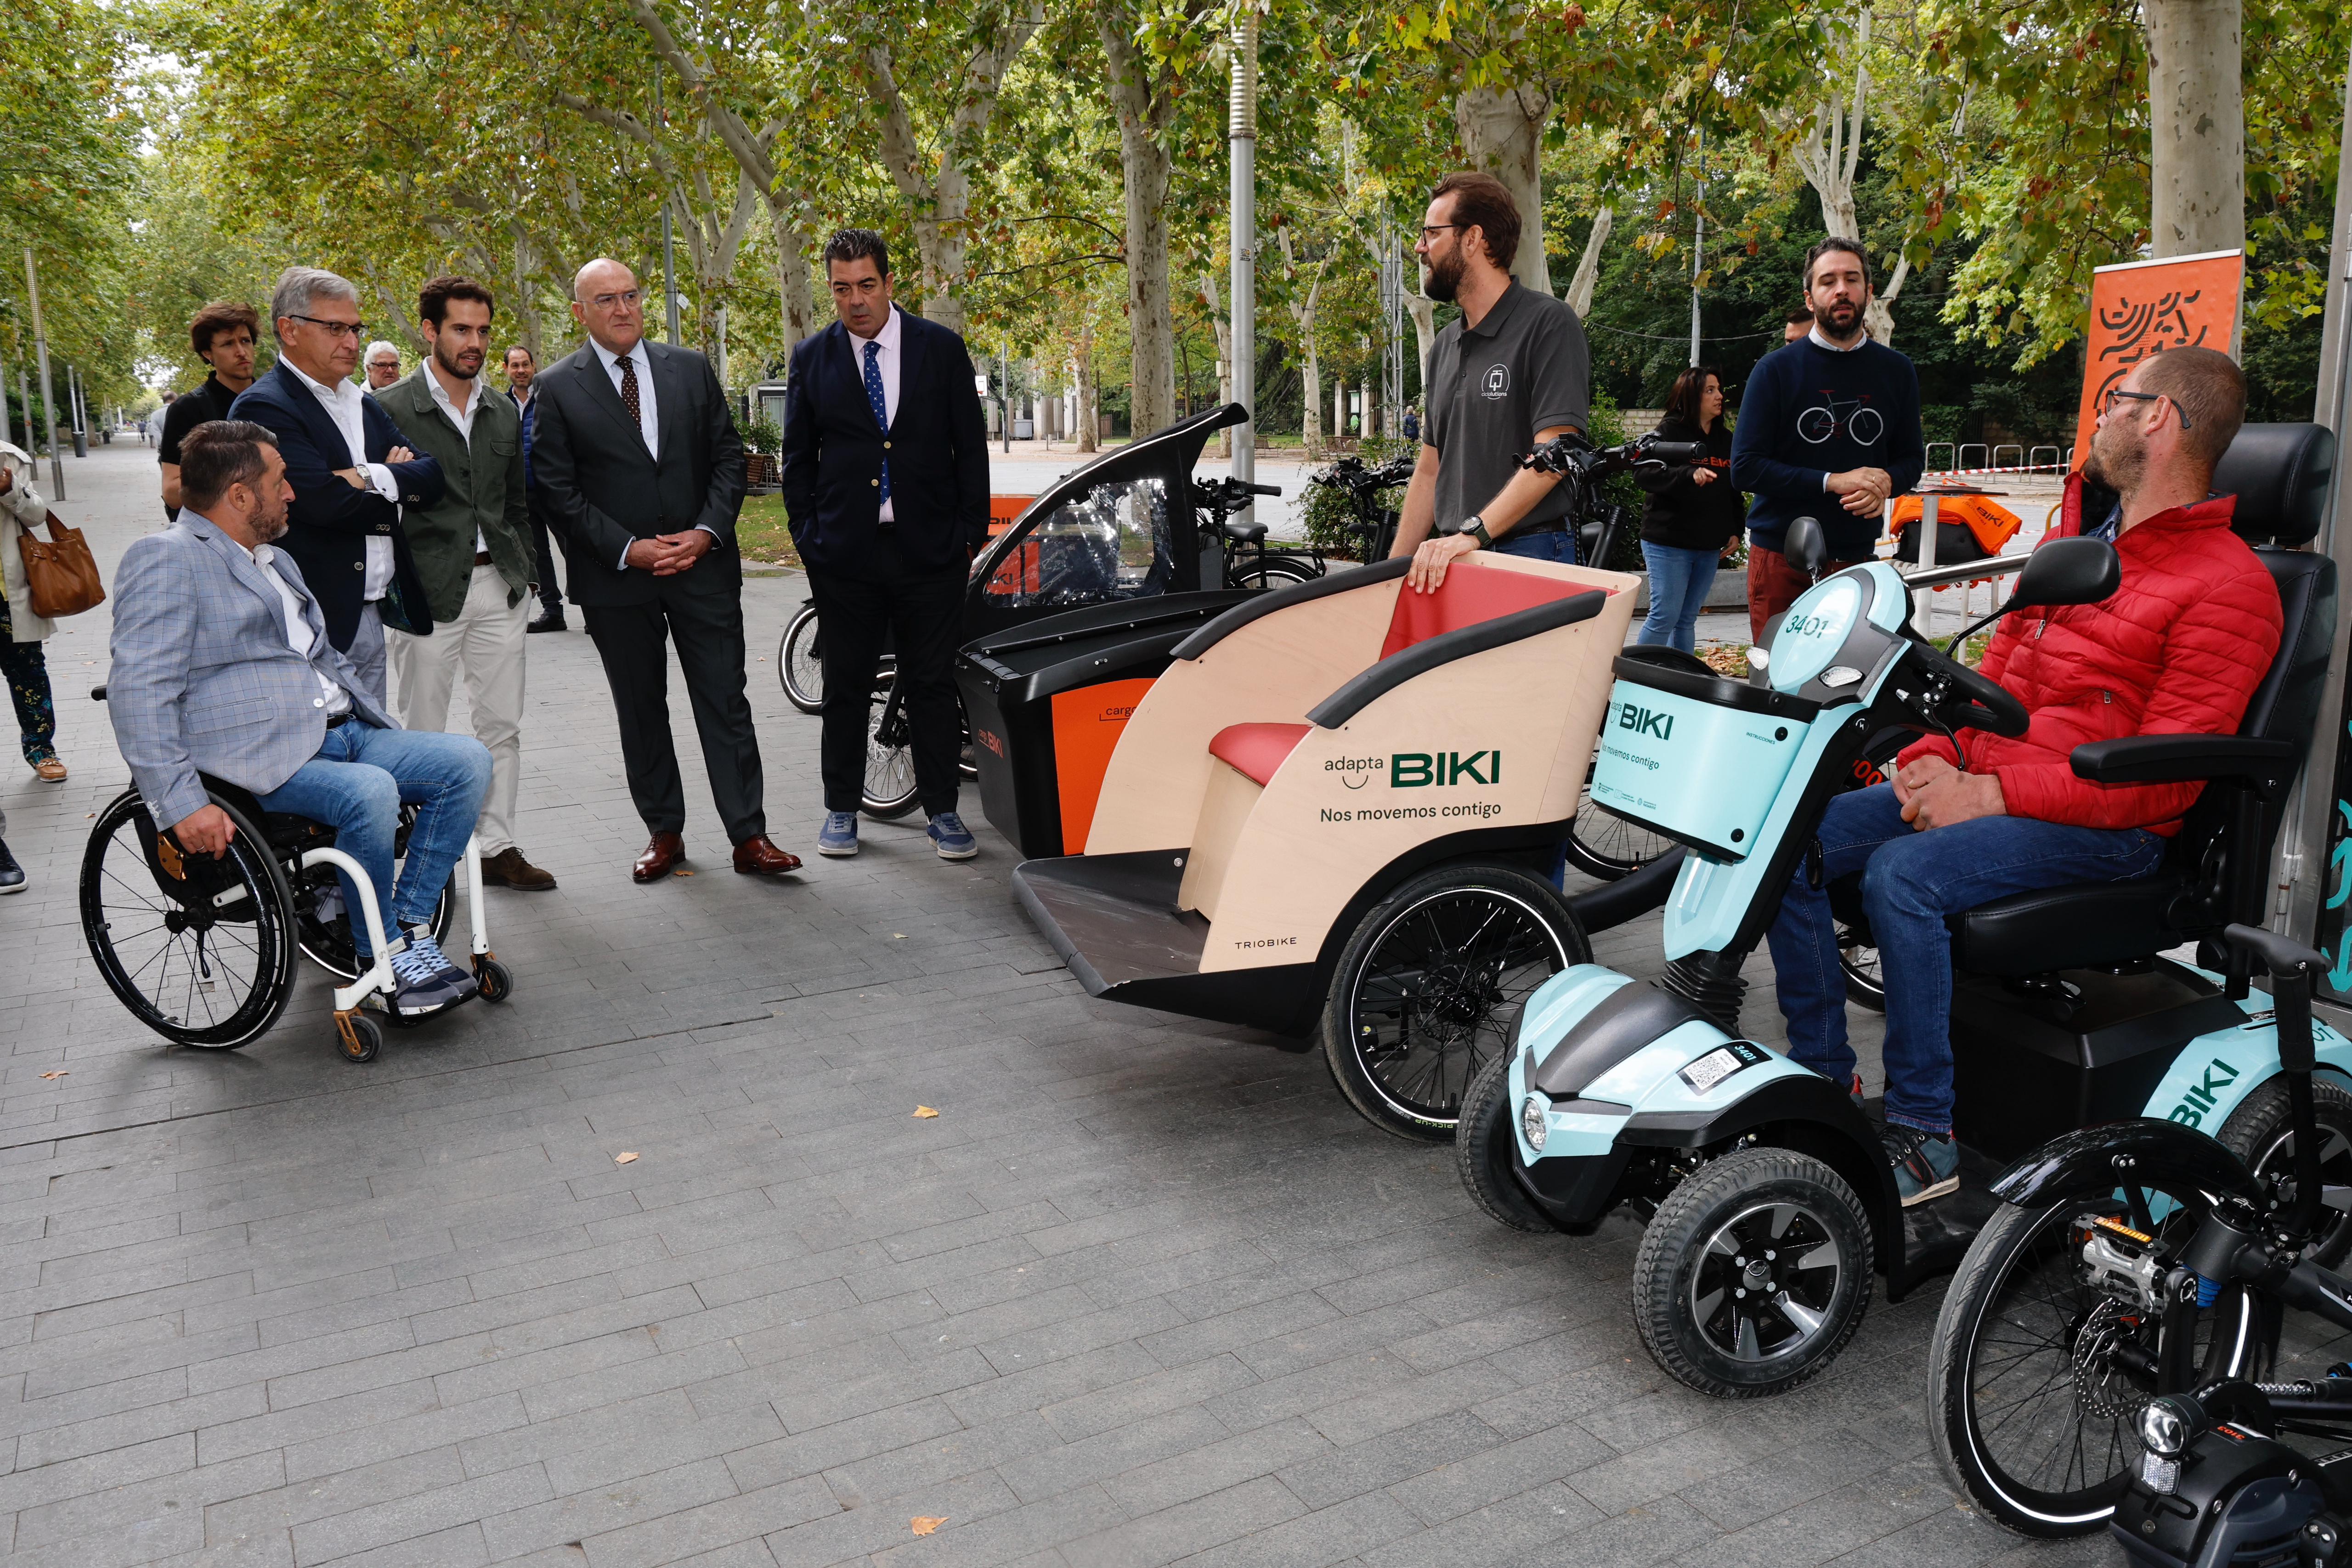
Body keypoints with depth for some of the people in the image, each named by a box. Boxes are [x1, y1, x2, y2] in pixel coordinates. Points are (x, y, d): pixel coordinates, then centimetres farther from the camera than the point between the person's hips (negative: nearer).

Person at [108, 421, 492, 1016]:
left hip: (342, 734, 9)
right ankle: (380, 954, -12)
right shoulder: (165, 560, -5)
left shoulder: (277, 561, 24)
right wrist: (181, 803, -24)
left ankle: (409, 927, -8)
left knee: (468, 760, -11)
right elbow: (139, 691, -15)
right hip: (260, 760, -8)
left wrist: (387, 735, 18)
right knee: (370, 793, -34)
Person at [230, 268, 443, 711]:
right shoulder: (264, 406, -10)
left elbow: (432, 476, 6)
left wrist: (371, 477, -12)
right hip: (316, 624, -7)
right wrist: (397, 488, -4)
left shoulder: (364, 404, 16)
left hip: (373, 618, 8)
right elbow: (325, 503, -21)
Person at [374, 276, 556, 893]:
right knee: (423, 733, 4)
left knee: (503, 726, 8)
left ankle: (498, 848, 17)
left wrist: (523, 574, 10)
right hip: (427, 590, -5)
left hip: (498, 587, 5)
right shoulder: (390, 409, -5)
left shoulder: (503, 414, 12)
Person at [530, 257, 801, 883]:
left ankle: (749, 837, 3)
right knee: (640, 711, 8)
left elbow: (729, 456, 6)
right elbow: (557, 490, -3)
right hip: (617, 575, -1)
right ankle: (664, 832, 20)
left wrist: (706, 532, -8)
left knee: (725, 703, 0)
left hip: (704, 563, 1)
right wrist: (627, 549, -12)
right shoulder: (556, 388, 1)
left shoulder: (691, 368, 8)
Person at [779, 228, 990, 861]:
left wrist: (971, 534, -1)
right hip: (845, 551, 1)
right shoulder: (812, 358, 5)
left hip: (930, 548, -1)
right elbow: (798, 458, 10)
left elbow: (970, 447, 4)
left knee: (933, 683, 4)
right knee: (846, 686, 9)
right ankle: (841, 809, 22)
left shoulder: (942, 349, 3)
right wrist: (808, 538, 2)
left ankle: (942, 810, 15)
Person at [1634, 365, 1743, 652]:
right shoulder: (1670, 431, -6)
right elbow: (1645, 474, -20)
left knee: (1687, 619, 11)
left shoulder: (1726, 439, 14)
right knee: (1665, 616, -9)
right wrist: (1690, 474, -32)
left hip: (1709, 547, 6)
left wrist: (1736, 531, 12)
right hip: (1668, 543, -6)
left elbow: (1735, 489, 22)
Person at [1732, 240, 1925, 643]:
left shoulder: (1896, 371, 11)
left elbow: (1912, 458, 17)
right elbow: (1745, 468, -5)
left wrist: (1885, 482, -8)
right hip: (1781, 560, -2)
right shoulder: (1776, 369, 1)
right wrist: (1833, 482, -14)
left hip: (1857, 560, 2)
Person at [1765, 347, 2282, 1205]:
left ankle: (1925, 1134, -20)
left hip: (2106, 825, -8)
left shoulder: (2230, 586, -9)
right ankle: (1822, 1075, 0)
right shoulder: (2077, 533, 18)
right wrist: (1935, 754, 0)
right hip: (1980, 780, 8)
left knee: (1902, 874, -33)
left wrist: (1990, 795, -23)